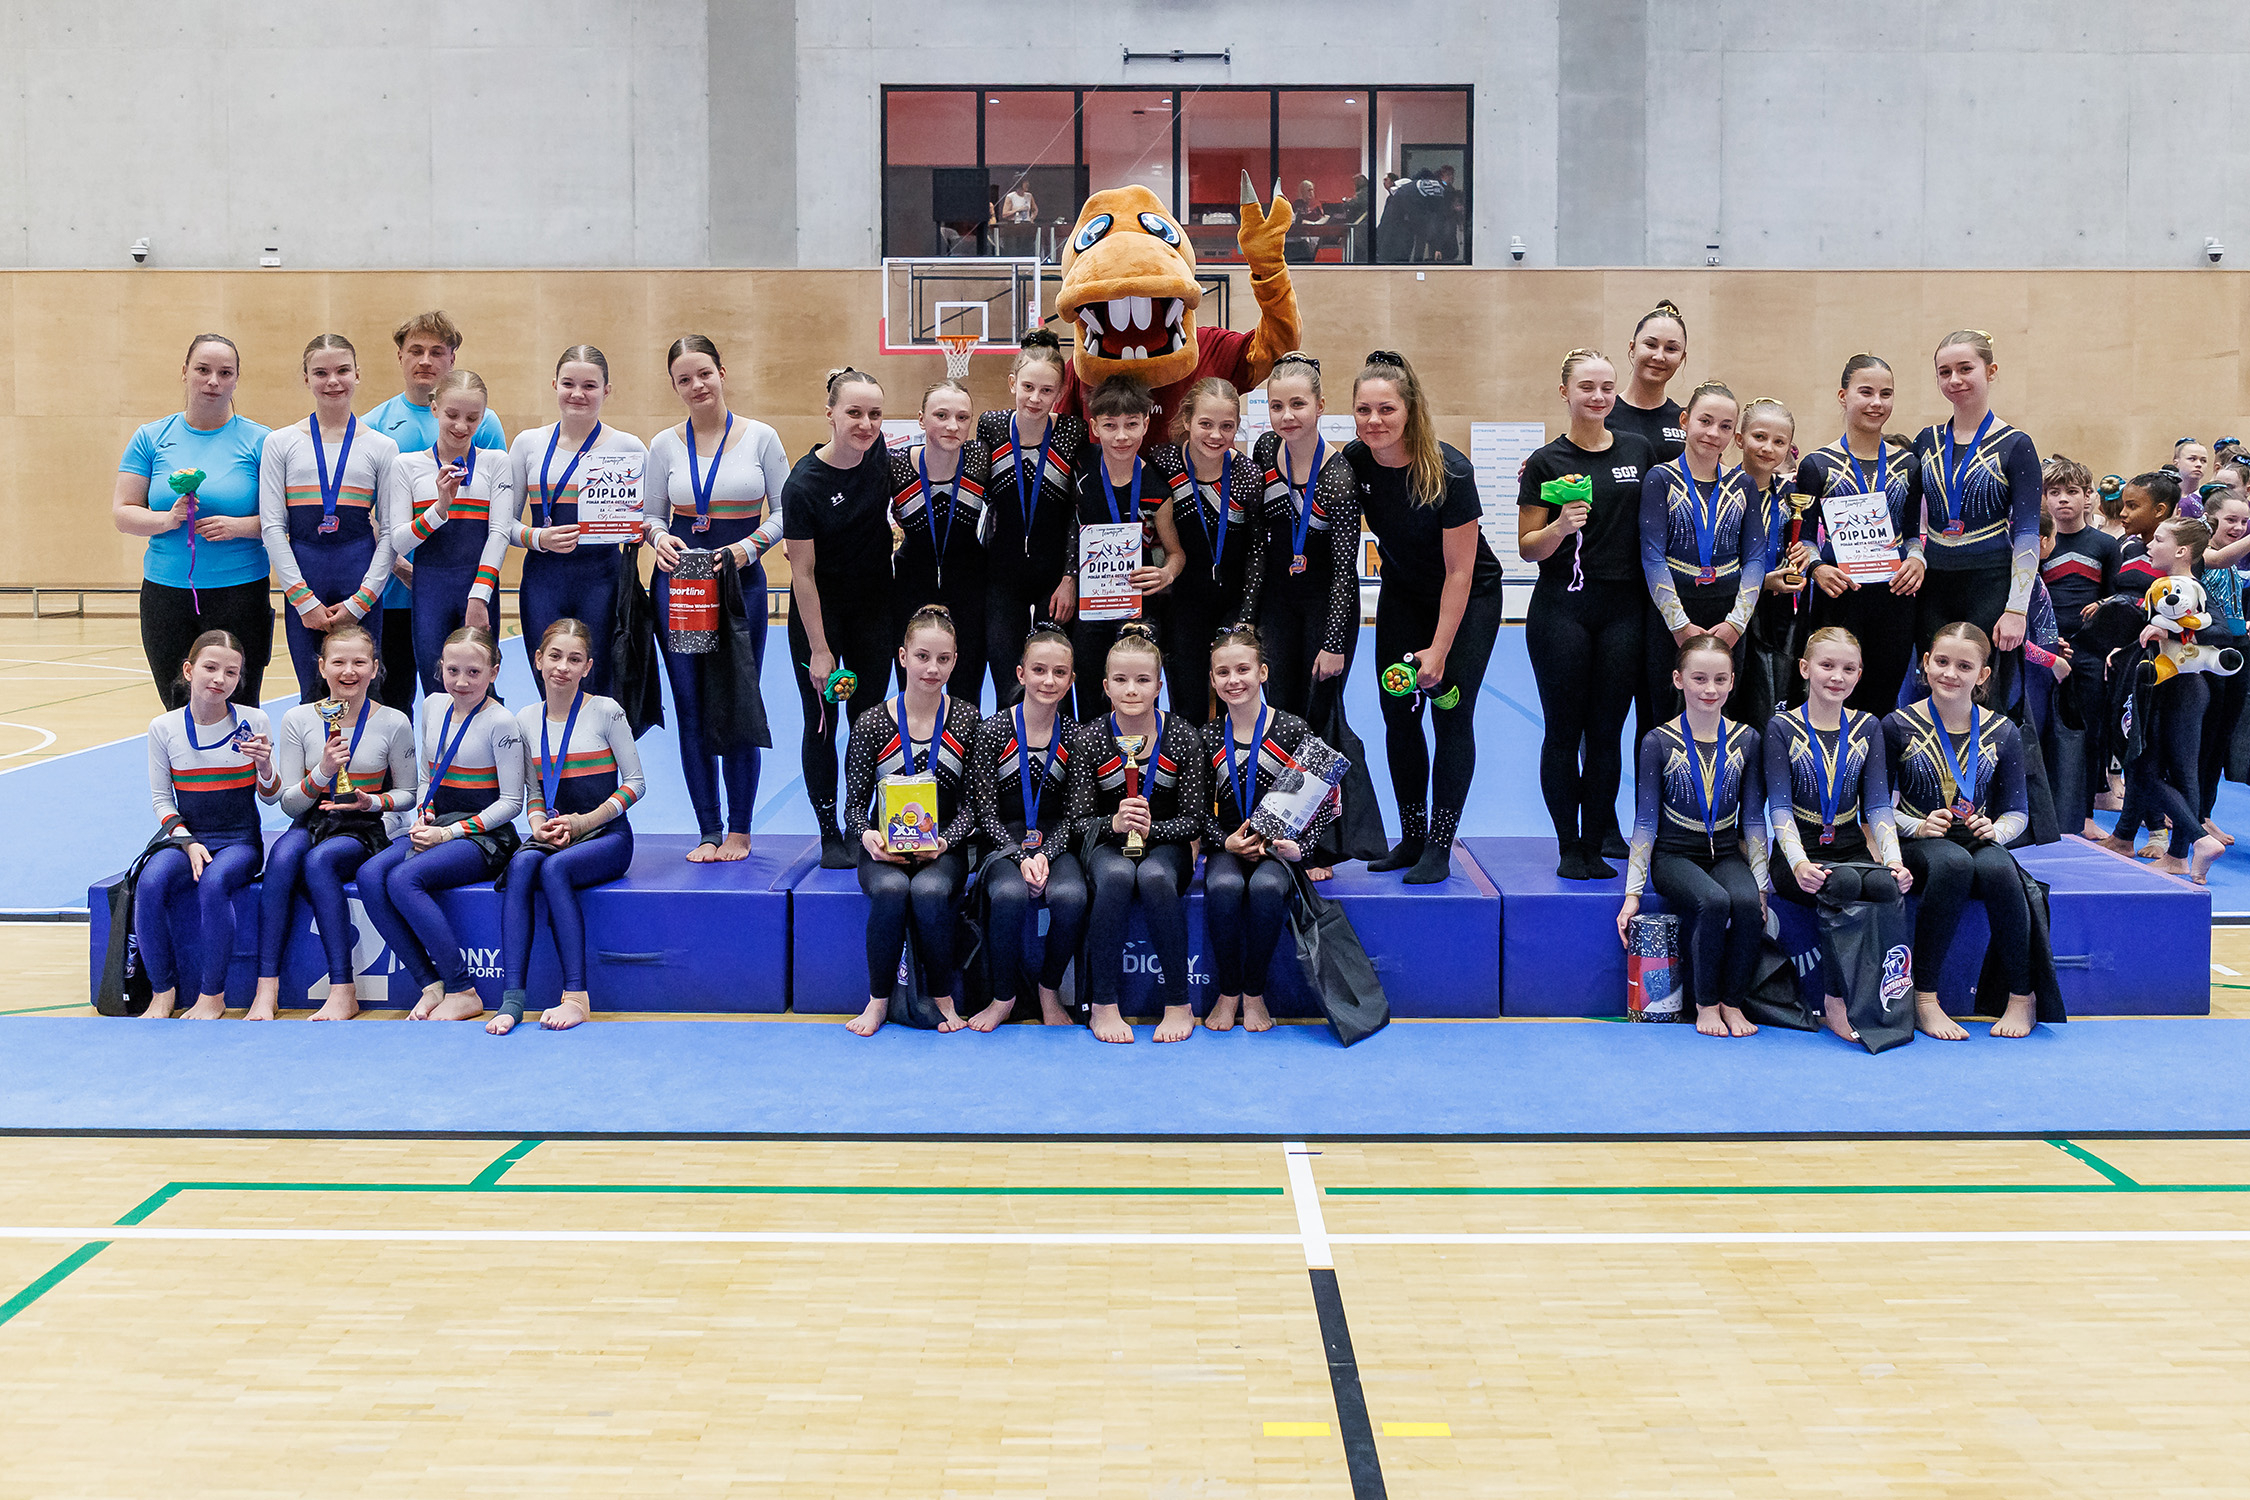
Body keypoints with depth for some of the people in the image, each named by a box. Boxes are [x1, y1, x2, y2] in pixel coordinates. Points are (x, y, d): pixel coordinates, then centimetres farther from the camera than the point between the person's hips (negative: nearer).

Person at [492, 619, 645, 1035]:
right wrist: (539, 825, -7)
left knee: (554, 868, -35)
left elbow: (635, 782, -1)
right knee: (520, 865, -31)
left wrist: (585, 821, -12)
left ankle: (576, 996, -35)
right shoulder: (527, 720, 10)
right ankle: (512, 997, -37)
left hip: (607, 834, -3)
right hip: (553, 834, 4)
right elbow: (534, 792, 15)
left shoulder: (605, 712, -2)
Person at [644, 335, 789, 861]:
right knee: (691, 708, 1)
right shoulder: (665, 445, 6)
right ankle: (708, 831, 9)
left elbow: (784, 512, 3)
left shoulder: (761, 438, 1)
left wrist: (745, 548, -13)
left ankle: (739, 831, 11)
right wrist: (660, 537, -10)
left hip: (741, 581, -2)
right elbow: (652, 514, 12)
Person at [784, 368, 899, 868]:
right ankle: (829, 836, 8)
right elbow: (803, 574, -17)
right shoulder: (804, 483, -21)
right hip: (819, 611, -4)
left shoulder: (881, 455, -9)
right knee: (822, 723, -1)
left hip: (873, 607, 4)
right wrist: (819, 649, -16)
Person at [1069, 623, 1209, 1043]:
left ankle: (1179, 1003, -23)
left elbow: (1193, 819, -4)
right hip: (1107, 845, 0)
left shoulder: (1182, 737, -4)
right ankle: (1104, 1005, -25)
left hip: (1166, 844, 0)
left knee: (1154, 878, -35)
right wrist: (1114, 823, -26)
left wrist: (1150, 829, -23)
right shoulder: (1090, 738, -5)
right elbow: (1078, 822, -4)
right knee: (1117, 877, -35)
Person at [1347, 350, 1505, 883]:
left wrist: (1438, 650, -22)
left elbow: (1459, 572, -22)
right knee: (1399, 714, 0)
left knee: (1451, 714, -9)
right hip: (1402, 594, 4)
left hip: (1468, 599, -4)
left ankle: (1439, 849, -4)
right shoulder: (1353, 462, -16)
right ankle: (1411, 838, 10)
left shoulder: (1449, 472, -28)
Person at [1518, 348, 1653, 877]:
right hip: (1561, 610, -3)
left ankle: (1597, 841, 12)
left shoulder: (1639, 451, 10)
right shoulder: (1546, 463, -1)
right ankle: (1568, 846, 10)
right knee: (1563, 730, 1)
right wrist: (1561, 525, -20)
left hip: (1624, 609, 3)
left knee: (1606, 732, 5)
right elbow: (1528, 548, -1)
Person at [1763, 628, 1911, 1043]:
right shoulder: (1782, 728, 0)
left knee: (1886, 885, -33)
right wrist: (1799, 863, -26)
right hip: (1799, 852, -3)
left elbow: (1878, 804, 4)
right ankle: (1835, 1002, -26)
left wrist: (1894, 859, -15)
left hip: (1852, 847, 3)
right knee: (1843, 884, -36)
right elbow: (1779, 807, -8)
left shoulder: (1868, 728, 10)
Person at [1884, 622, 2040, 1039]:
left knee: (1997, 869, -35)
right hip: (1917, 844, -2)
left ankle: (2021, 997, -22)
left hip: (1979, 842, 2)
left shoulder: (2003, 734, 7)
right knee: (1954, 863, -38)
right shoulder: (1898, 727, 1)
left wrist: (1996, 829, -14)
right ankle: (1925, 1000, -33)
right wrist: (1917, 826, -18)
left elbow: (2016, 812, 9)